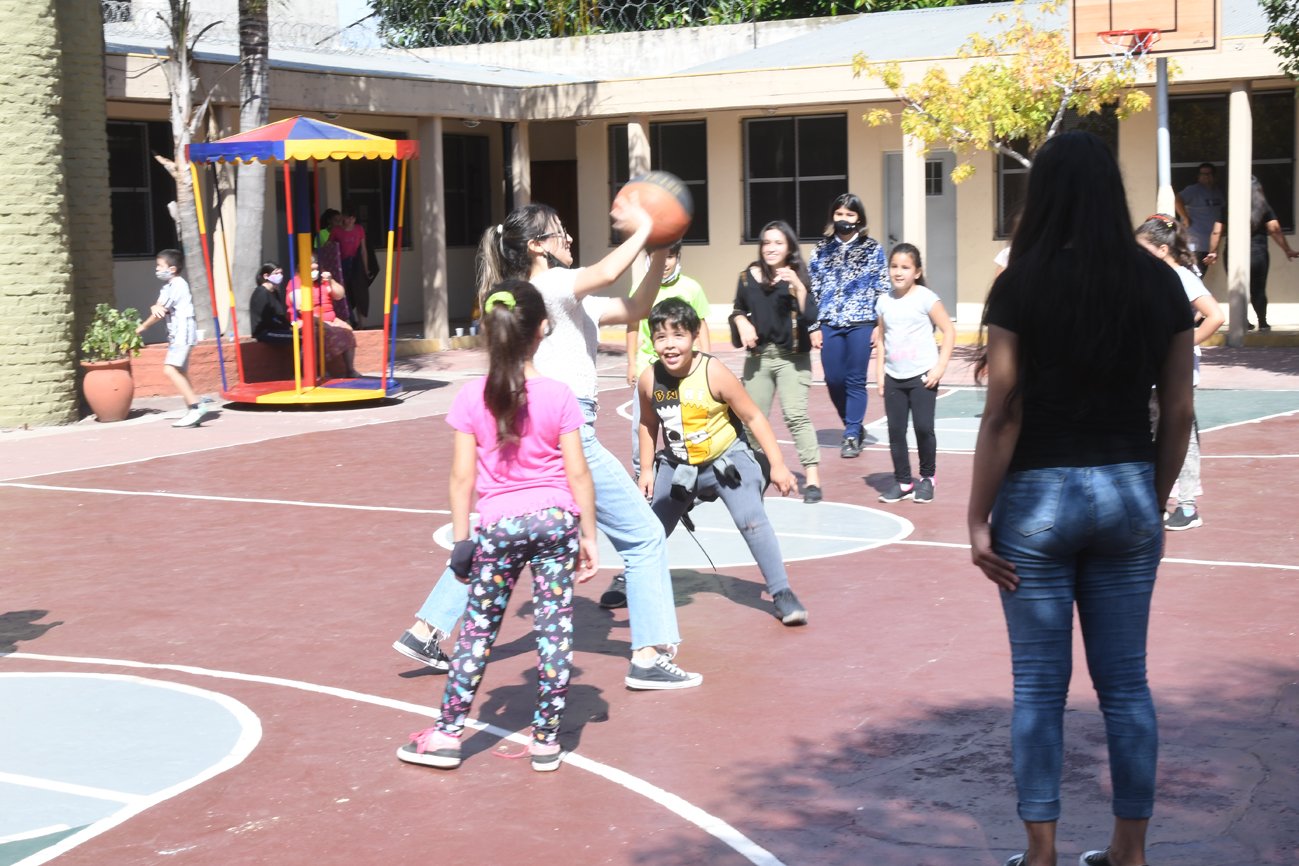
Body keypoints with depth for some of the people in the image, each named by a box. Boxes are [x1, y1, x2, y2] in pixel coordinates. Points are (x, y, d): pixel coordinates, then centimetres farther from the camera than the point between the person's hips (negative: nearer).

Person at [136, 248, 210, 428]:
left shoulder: (178, 285, -14)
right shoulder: (168, 286, 17)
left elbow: (161, 312, -13)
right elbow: (158, 308, 8)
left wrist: (142, 327, 0)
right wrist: (155, 308, -18)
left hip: (182, 334, -11)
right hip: (175, 335, 11)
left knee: (170, 370, -20)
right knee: (179, 372, 12)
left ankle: (196, 406, -24)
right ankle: (192, 412, 16)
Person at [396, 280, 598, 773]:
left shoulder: (472, 399, -6)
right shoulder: (558, 396, -6)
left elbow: (462, 477, -5)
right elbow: (578, 474, -5)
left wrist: (461, 538, 4)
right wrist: (588, 536, 4)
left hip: (498, 525, 0)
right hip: (556, 519, 0)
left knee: (478, 629, 10)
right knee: (555, 626, 7)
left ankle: (447, 733, 14)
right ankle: (547, 738, 11)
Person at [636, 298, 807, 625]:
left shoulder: (714, 374, -25)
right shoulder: (649, 380, -14)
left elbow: (754, 417, -16)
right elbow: (648, 424, 6)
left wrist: (778, 464, -16)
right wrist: (647, 469, 7)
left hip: (727, 460, -4)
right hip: (678, 465, 4)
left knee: (752, 521, -19)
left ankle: (782, 593, -10)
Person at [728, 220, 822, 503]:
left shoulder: (797, 277, -7)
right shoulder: (748, 277, 1)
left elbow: (810, 317, -19)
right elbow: (738, 310, 16)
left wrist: (797, 286, -29)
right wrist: (742, 323, -5)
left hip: (792, 357, -4)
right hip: (758, 356, 4)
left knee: (796, 415, -15)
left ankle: (812, 478, -15)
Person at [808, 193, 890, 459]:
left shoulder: (872, 248, 4)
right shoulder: (822, 249, 9)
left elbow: (883, 289, 2)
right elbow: (812, 290, 9)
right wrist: (813, 326, 3)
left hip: (861, 324, -2)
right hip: (829, 325, 2)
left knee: (855, 381, -1)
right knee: (834, 381, 3)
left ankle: (852, 435, 8)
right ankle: (853, 427, 24)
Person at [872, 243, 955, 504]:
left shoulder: (925, 298, -7)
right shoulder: (884, 301, 6)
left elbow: (949, 331, -7)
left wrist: (940, 367, -12)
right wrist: (879, 373, 9)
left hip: (922, 376, -4)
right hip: (893, 377, 4)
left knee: (924, 427, -4)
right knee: (895, 430, 4)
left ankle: (927, 478, 14)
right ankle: (902, 481, 14)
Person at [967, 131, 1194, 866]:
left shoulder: (1022, 286, -9)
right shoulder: (1160, 284, 1)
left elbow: (1003, 415, -11)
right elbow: (1178, 413, 3)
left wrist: (977, 518, -5)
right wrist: (1155, 501, 15)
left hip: (1039, 496, -3)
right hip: (1127, 494, 3)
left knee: (1041, 686, 5)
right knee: (1125, 682, 11)